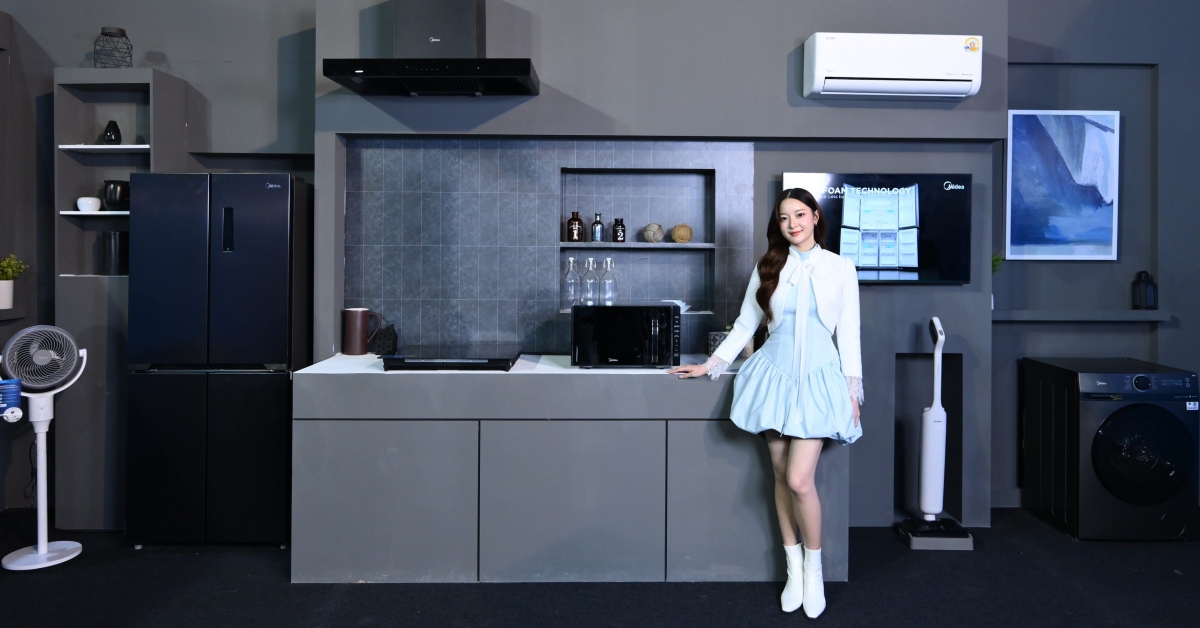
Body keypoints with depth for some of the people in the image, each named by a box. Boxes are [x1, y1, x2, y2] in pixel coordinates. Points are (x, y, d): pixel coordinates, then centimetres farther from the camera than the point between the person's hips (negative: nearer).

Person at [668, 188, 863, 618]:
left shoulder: (840, 268, 2)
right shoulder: (768, 267, 6)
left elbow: (848, 333, 3)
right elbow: (745, 325, 12)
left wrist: (853, 391, 0)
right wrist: (710, 366, 9)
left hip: (819, 377, -2)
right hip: (775, 373, 2)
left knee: (799, 480, -11)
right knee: (781, 477, 6)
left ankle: (813, 565, 14)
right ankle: (793, 567, 24)